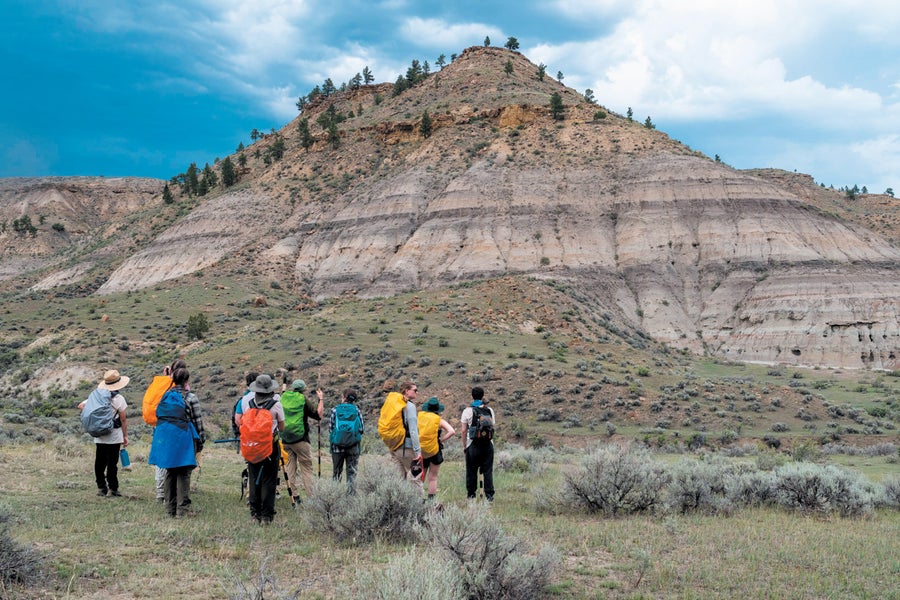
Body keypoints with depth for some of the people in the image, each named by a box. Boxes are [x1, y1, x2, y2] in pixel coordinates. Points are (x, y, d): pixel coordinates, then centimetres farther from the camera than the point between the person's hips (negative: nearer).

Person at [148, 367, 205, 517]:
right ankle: (183, 509, -1)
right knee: (183, 473, 0)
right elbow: (198, 421, -5)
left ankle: (170, 508, 17)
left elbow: (158, 417, 14)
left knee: (170, 472, 13)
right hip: (183, 438, -5)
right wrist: (200, 441, 3)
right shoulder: (190, 397, -6)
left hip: (165, 439, 5)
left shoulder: (165, 396, 9)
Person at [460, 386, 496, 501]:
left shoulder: (468, 411, -4)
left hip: (473, 445, -2)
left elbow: (463, 430, -4)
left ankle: (471, 494, 12)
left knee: (471, 471, 8)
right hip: (488, 444, 2)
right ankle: (489, 495, 0)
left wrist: (464, 446, 4)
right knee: (488, 470, 4)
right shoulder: (489, 410, 3)